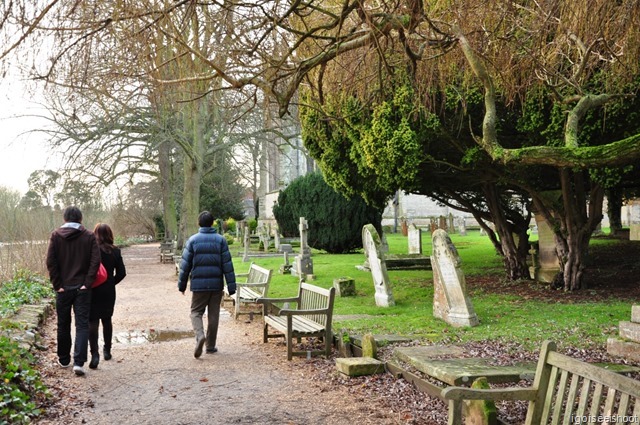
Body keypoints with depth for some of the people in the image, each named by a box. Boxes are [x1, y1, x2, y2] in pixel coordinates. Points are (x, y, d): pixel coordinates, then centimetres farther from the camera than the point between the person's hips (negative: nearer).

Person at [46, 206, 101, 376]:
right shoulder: (89, 236, -1)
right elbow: (95, 261, -10)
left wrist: (57, 284, -4)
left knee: (63, 325, 14)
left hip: (63, 288, 1)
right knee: (82, 325, 0)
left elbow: (50, 262, -7)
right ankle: (79, 362, -12)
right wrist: (87, 283, -8)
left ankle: (64, 360, 25)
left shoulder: (56, 235, 0)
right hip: (82, 288, -1)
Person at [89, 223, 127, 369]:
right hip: (109, 292, 4)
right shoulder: (115, 251, -1)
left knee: (92, 322, -2)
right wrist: (111, 283, 11)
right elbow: (121, 273, -1)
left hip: (93, 291, -3)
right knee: (107, 320, 18)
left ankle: (95, 353, -15)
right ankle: (107, 350, 27)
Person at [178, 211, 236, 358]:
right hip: (216, 285, 1)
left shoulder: (192, 240, -2)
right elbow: (227, 265, -3)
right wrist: (231, 286, 0)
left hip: (199, 284, -1)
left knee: (196, 312, 9)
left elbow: (185, 264, -1)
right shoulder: (220, 240, -1)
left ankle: (200, 335, -17)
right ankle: (211, 346, 17)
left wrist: (182, 284, 8)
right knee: (213, 315, 11)